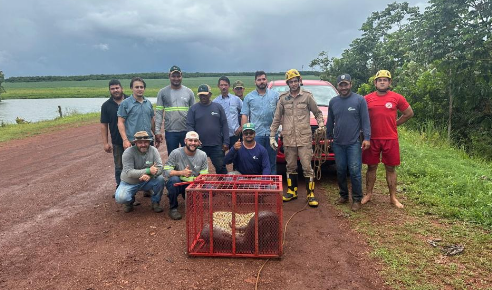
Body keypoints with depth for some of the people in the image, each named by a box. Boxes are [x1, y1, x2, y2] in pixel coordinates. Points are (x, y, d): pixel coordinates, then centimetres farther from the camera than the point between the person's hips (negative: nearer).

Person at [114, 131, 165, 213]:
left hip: (146, 181, 2)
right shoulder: (128, 152, -20)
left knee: (160, 179, -26)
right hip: (130, 183, -2)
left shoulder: (153, 150, -12)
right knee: (120, 198, -28)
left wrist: (149, 175, -38)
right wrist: (148, 170, -34)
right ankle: (130, 201, 12)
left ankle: (155, 202, 0)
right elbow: (129, 172, -26)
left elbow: (159, 168, -17)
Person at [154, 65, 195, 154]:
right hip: (170, 131, -1)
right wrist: (157, 131, -7)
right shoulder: (163, 92, 2)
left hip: (187, 131, 1)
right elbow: (158, 112, 0)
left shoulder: (189, 92, 6)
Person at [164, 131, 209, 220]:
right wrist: (182, 173, -34)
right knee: (174, 179, -35)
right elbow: (166, 171, -19)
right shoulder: (176, 153, -14)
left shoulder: (202, 155, -3)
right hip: (176, 183, -3)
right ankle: (173, 208, -12)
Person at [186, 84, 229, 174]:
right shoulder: (193, 108, 3)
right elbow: (189, 125, -1)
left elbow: (224, 125, 5)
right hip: (200, 146, 0)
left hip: (217, 145, 0)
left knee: (221, 168, 3)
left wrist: (226, 142, -1)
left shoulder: (218, 107, 7)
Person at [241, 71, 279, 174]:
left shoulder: (275, 94, 9)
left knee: (272, 161, 8)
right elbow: (244, 116, 4)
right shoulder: (249, 97, 8)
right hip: (256, 134, 0)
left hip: (272, 133, 1)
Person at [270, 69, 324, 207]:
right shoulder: (283, 98, 9)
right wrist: (272, 135, 7)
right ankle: (292, 191, 25)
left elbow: (317, 113, 10)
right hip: (288, 139, 3)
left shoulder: (307, 96, 2)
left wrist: (321, 124, -8)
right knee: (291, 167, 11)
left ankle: (311, 194, 7)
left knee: (307, 167, -3)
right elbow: (276, 118, 11)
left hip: (304, 139, -2)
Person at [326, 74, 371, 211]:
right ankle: (343, 195, 25)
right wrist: (329, 137, 17)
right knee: (340, 171, 11)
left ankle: (357, 199, 7)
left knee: (355, 172, -5)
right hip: (338, 143, 4)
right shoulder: (333, 102, 9)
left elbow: (365, 121, -6)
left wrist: (367, 138, -12)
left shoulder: (359, 100, -3)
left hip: (354, 143, -4)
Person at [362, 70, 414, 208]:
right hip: (372, 139, 0)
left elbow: (409, 113, 11)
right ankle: (368, 194, 21)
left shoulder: (397, 98, 1)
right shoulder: (367, 98, 2)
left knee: (391, 168, 7)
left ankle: (393, 197, 16)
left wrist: (394, 124, 6)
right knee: (371, 167, 9)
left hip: (391, 139, 0)